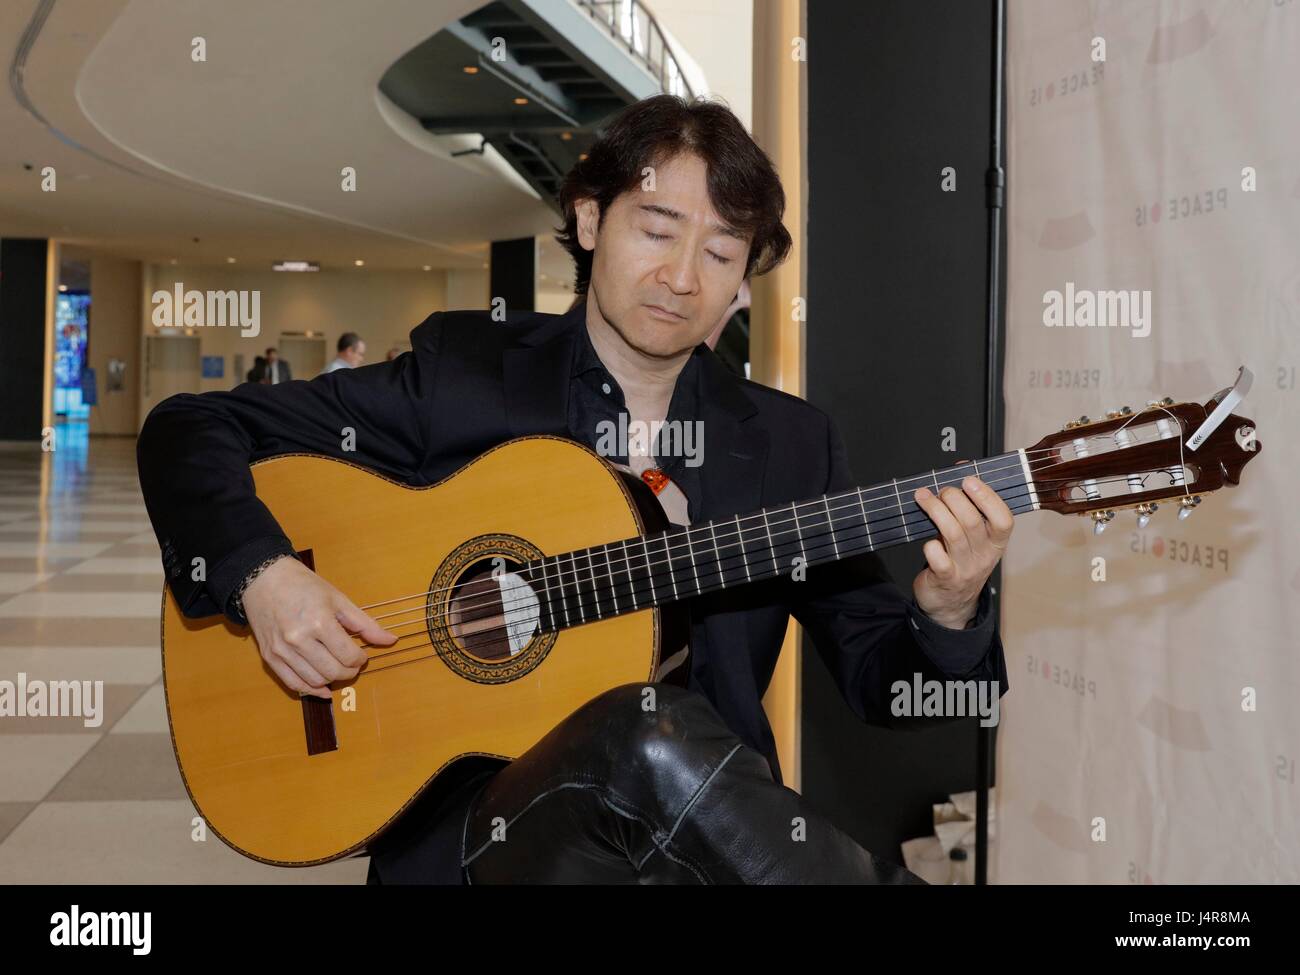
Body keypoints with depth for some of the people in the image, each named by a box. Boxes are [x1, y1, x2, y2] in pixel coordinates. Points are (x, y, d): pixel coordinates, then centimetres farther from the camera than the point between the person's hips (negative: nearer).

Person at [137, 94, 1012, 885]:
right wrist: (259, 574, -13)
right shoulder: (463, 376, 3)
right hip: (472, 821, -2)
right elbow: (190, 428, 5)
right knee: (652, 737, -34)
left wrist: (948, 616, -13)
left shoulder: (794, 444, 10)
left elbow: (880, 678, 9)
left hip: (705, 833, 2)